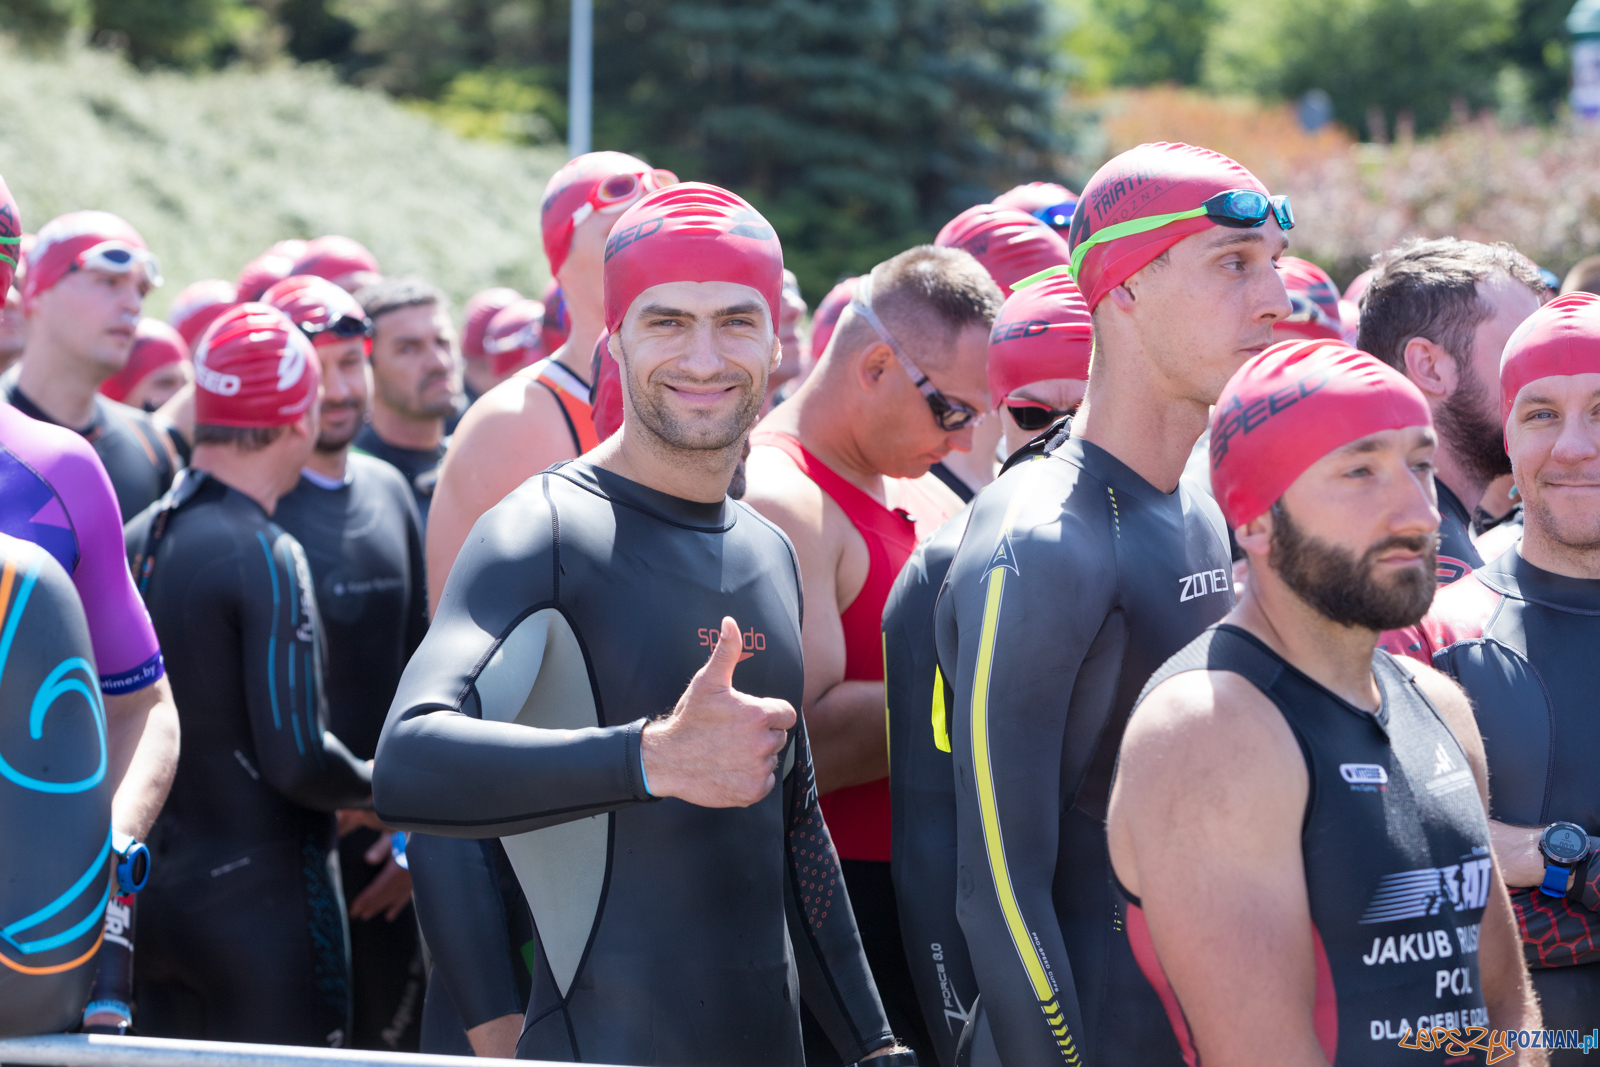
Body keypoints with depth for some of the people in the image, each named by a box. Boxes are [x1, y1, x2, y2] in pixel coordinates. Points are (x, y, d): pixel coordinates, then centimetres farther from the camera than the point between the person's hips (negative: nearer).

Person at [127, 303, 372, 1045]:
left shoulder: (135, 540, 5)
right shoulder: (264, 556, -17)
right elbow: (296, 758, -20)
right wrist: (372, 787, -2)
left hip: (150, 893, 7)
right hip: (259, 894, -7)